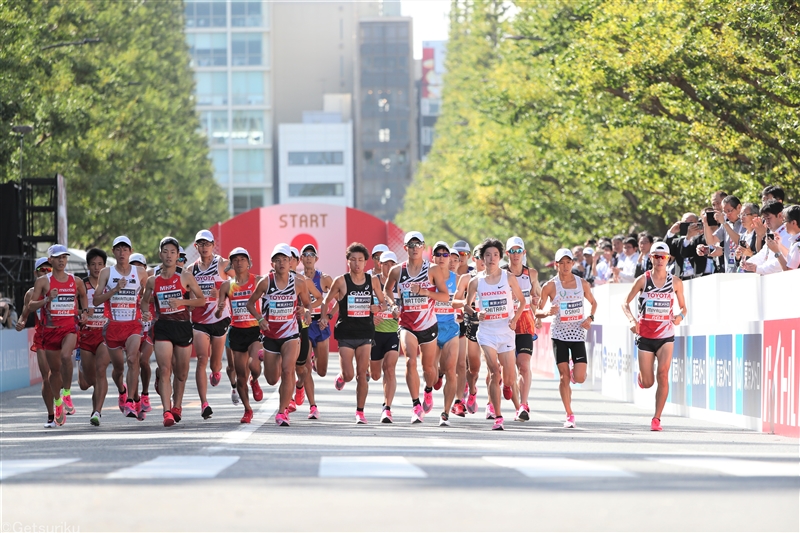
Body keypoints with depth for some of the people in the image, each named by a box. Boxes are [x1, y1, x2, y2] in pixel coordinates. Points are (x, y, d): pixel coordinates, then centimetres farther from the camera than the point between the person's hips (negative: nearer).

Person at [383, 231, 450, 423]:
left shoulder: (433, 270, -6)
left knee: (428, 366, 14)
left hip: (428, 325, 0)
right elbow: (387, 290, 19)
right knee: (410, 361, -21)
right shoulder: (397, 271, 0)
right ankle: (416, 406, -20)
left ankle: (428, 391, 48)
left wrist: (424, 292, -22)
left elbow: (445, 296, -9)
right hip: (407, 325, 0)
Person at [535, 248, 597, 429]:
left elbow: (593, 302, 18)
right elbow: (538, 312, -2)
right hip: (559, 334, -1)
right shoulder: (550, 286, -5)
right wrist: (548, 312, -24)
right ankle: (569, 415, 5)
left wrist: (591, 317, -1)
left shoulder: (582, 284, 2)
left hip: (578, 334, 1)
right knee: (564, 377, -5)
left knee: (579, 378, -8)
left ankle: (575, 372, 30)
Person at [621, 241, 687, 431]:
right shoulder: (643, 280, -2)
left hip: (666, 336, 0)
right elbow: (626, 303, 3)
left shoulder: (676, 282, 2)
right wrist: (631, 320, -16)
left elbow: (683, 307, 12)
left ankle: (657, 418, -7)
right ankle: (641, 374, 39)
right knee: (647, 383, 0)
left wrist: (680, 316, -12)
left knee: (663, 375, -15)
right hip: (645, 336, 0)